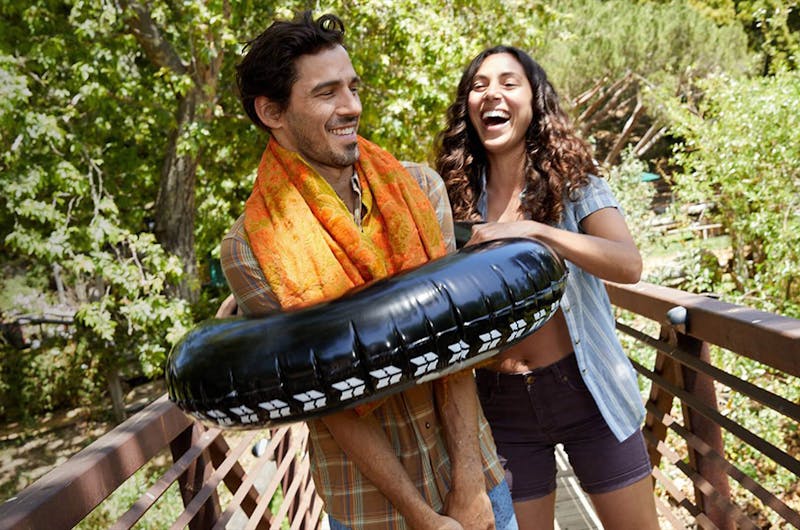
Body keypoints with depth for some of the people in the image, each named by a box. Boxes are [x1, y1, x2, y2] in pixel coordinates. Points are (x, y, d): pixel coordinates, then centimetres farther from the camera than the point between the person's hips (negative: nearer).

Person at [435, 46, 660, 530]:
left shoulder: (573, 183, -4)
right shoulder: (456, 199, 0)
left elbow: (629, 265, -21)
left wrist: (534, 230, -30)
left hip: (584, 387, -1)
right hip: (502, 400, 2)